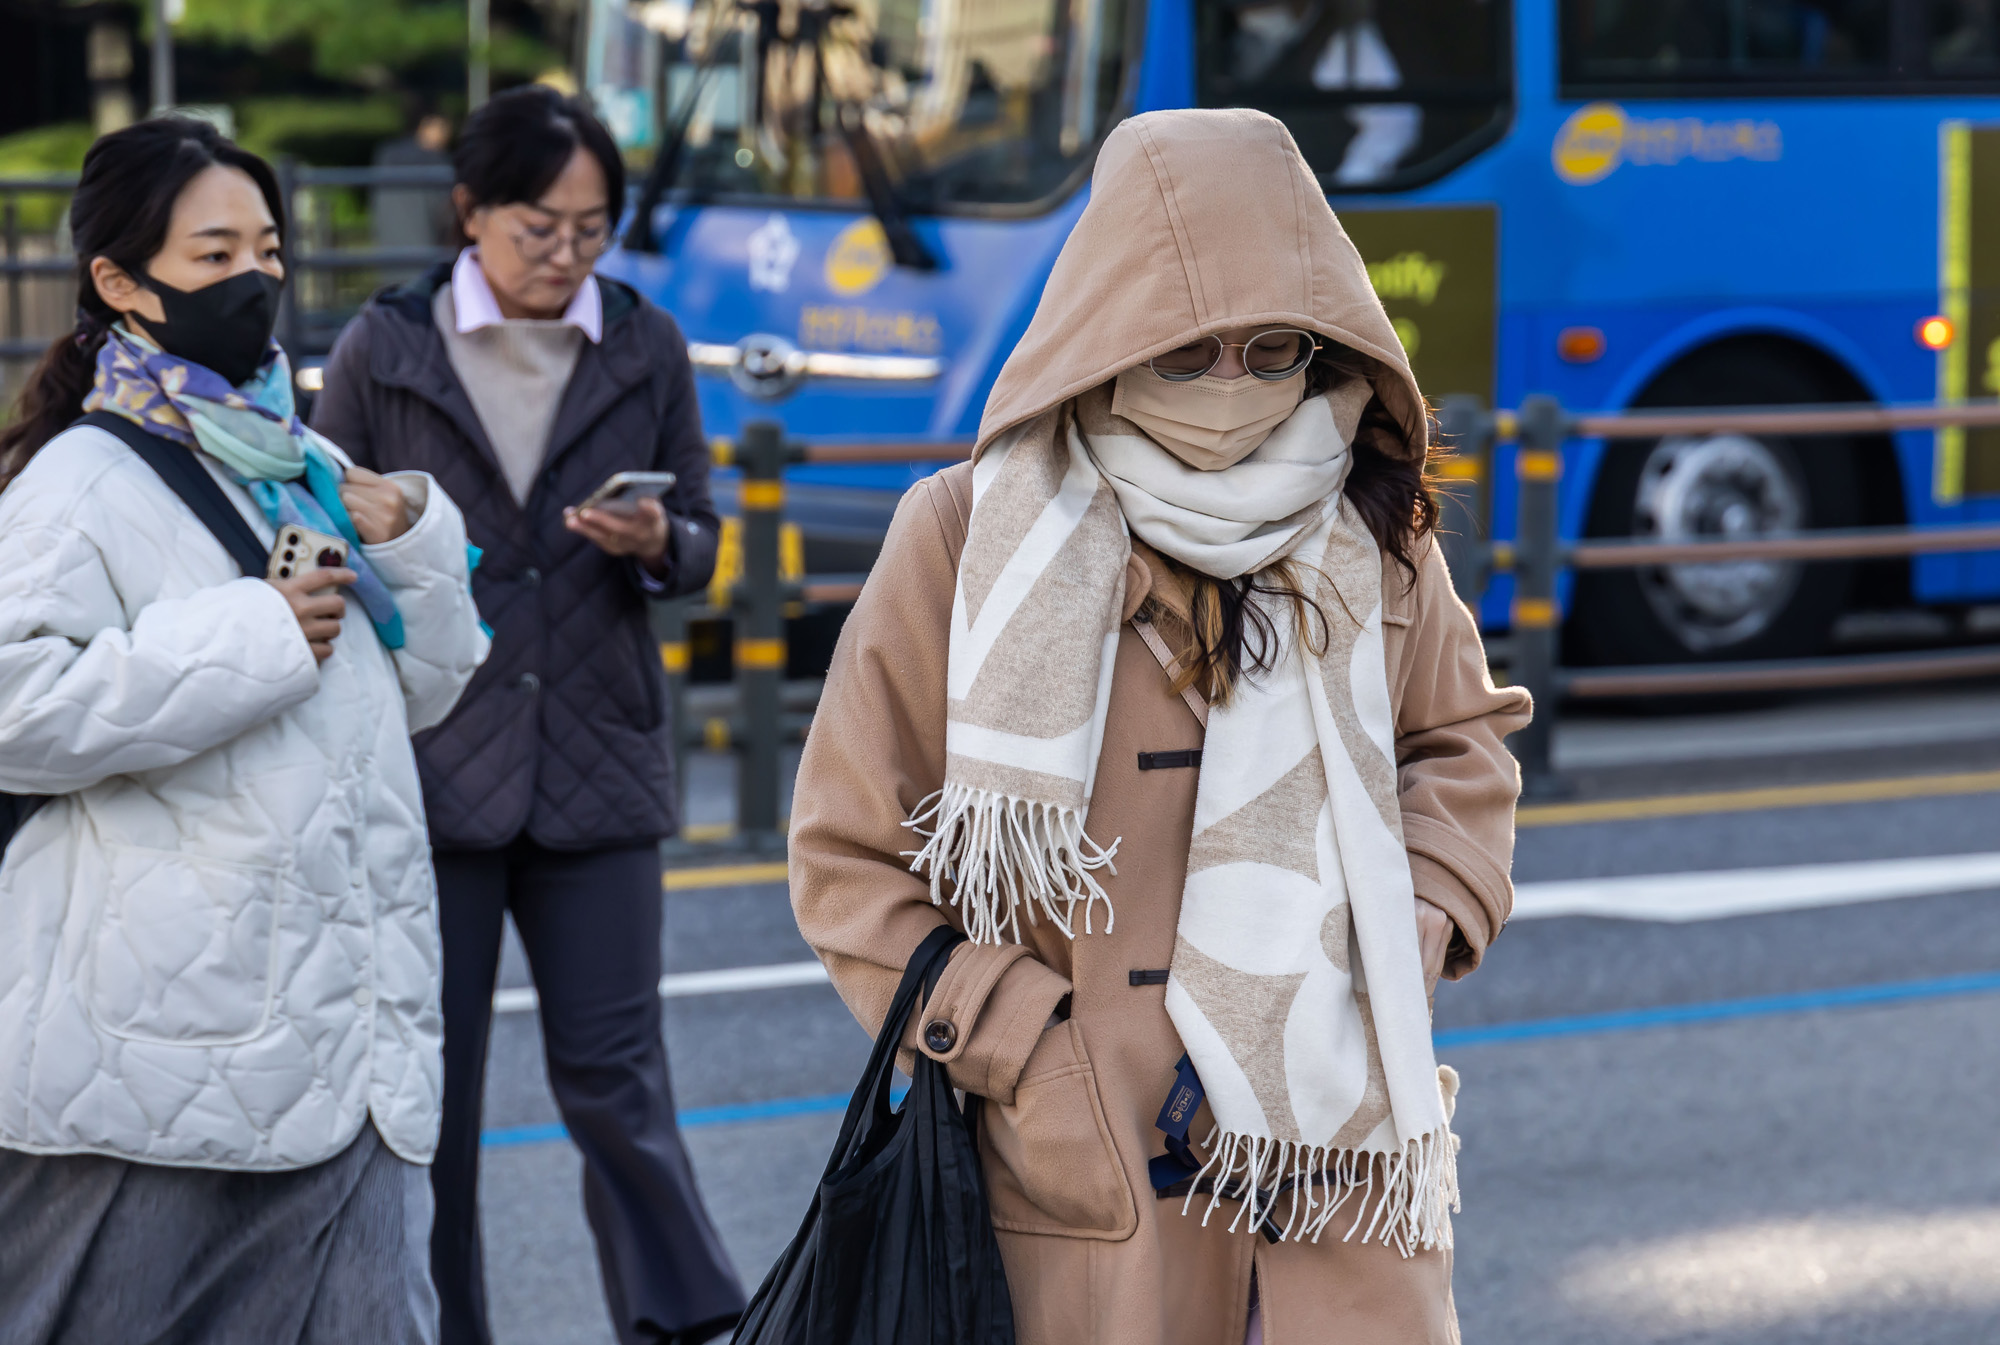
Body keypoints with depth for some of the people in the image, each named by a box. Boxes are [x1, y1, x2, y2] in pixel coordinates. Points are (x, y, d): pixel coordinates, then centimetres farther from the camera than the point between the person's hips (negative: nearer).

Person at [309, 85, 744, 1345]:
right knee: (429, 1085, 5)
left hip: (594, 762, 1)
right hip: (431, 760, 0)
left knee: (613, 1074, -3)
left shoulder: (646, 346, 5)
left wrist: (656, 545, -13)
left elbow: (701, 535, 11)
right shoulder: (383, 350, 0)